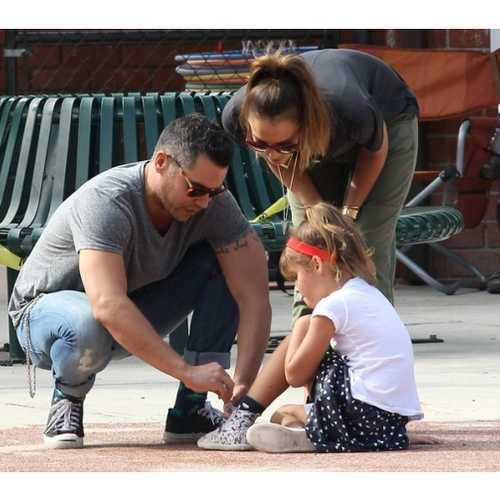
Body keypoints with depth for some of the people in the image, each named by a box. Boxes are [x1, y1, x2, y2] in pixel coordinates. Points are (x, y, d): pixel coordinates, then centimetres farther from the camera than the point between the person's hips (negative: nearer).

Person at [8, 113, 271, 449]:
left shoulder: (214, 203, -17)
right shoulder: (106, 201, -33)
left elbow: (254, 296, -22)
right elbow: (108, 307, -44)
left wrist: (243, 384, -35)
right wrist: (187, 371, -48)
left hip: (134, 313, 5)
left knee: (222, 264, -16)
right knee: (87, 326, -42)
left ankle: (190, 410, -12)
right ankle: (67, 402, -7)